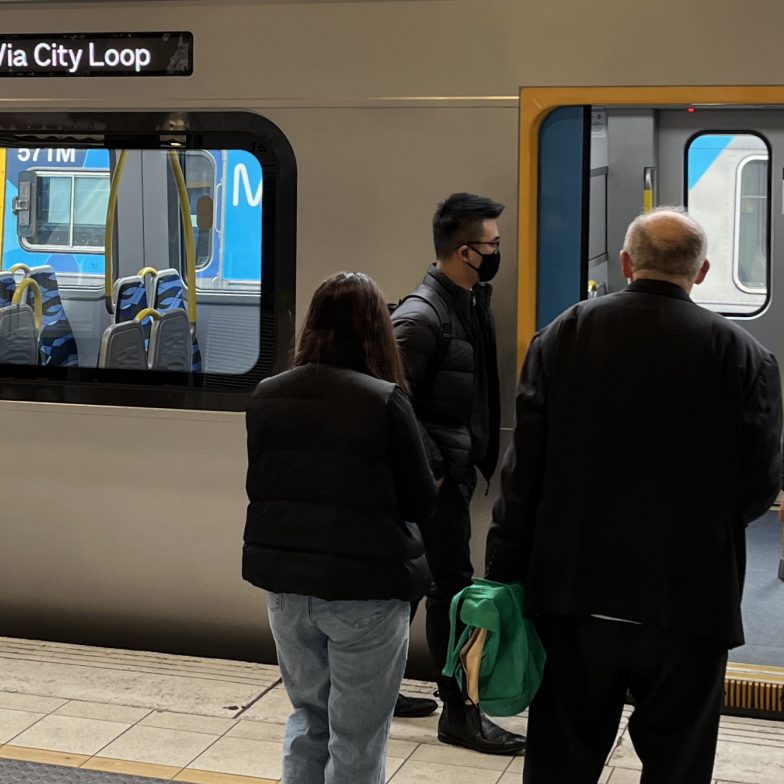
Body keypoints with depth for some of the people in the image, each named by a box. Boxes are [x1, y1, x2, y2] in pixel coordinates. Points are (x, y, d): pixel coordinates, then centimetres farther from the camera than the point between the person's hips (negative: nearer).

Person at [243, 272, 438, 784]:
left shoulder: (267, 396, 1)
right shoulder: (384, 400, -15)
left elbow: (259, 488, 11)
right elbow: (422, 503, -7)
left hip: (285, 580, 5)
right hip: (365, 587, -5)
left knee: (308, 715, 22)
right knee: (357, 738, 8)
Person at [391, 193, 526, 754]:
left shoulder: (473, 301, 8)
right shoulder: (421, 317, -19)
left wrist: (482, 460, 12)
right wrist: (430, 471, -20)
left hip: (458, 470, 9)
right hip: (438, 476, -9)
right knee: (453, 587, -1)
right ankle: (459, 713, 9)